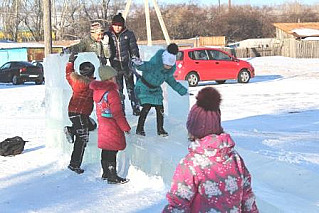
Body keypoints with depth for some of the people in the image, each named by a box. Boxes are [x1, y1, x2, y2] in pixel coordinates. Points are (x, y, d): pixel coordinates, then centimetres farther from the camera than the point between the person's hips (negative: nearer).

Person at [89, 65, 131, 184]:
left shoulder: (97, 91, 7)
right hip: (113, 127, -9)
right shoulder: (112, 92, -20)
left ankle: (106, 173, 30)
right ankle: (112, 177, 4)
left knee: (106, 150, 18)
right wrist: (126, 127, -11)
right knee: (112, 152, -2)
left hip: (102, 125, 9)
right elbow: (117, 113, -19)